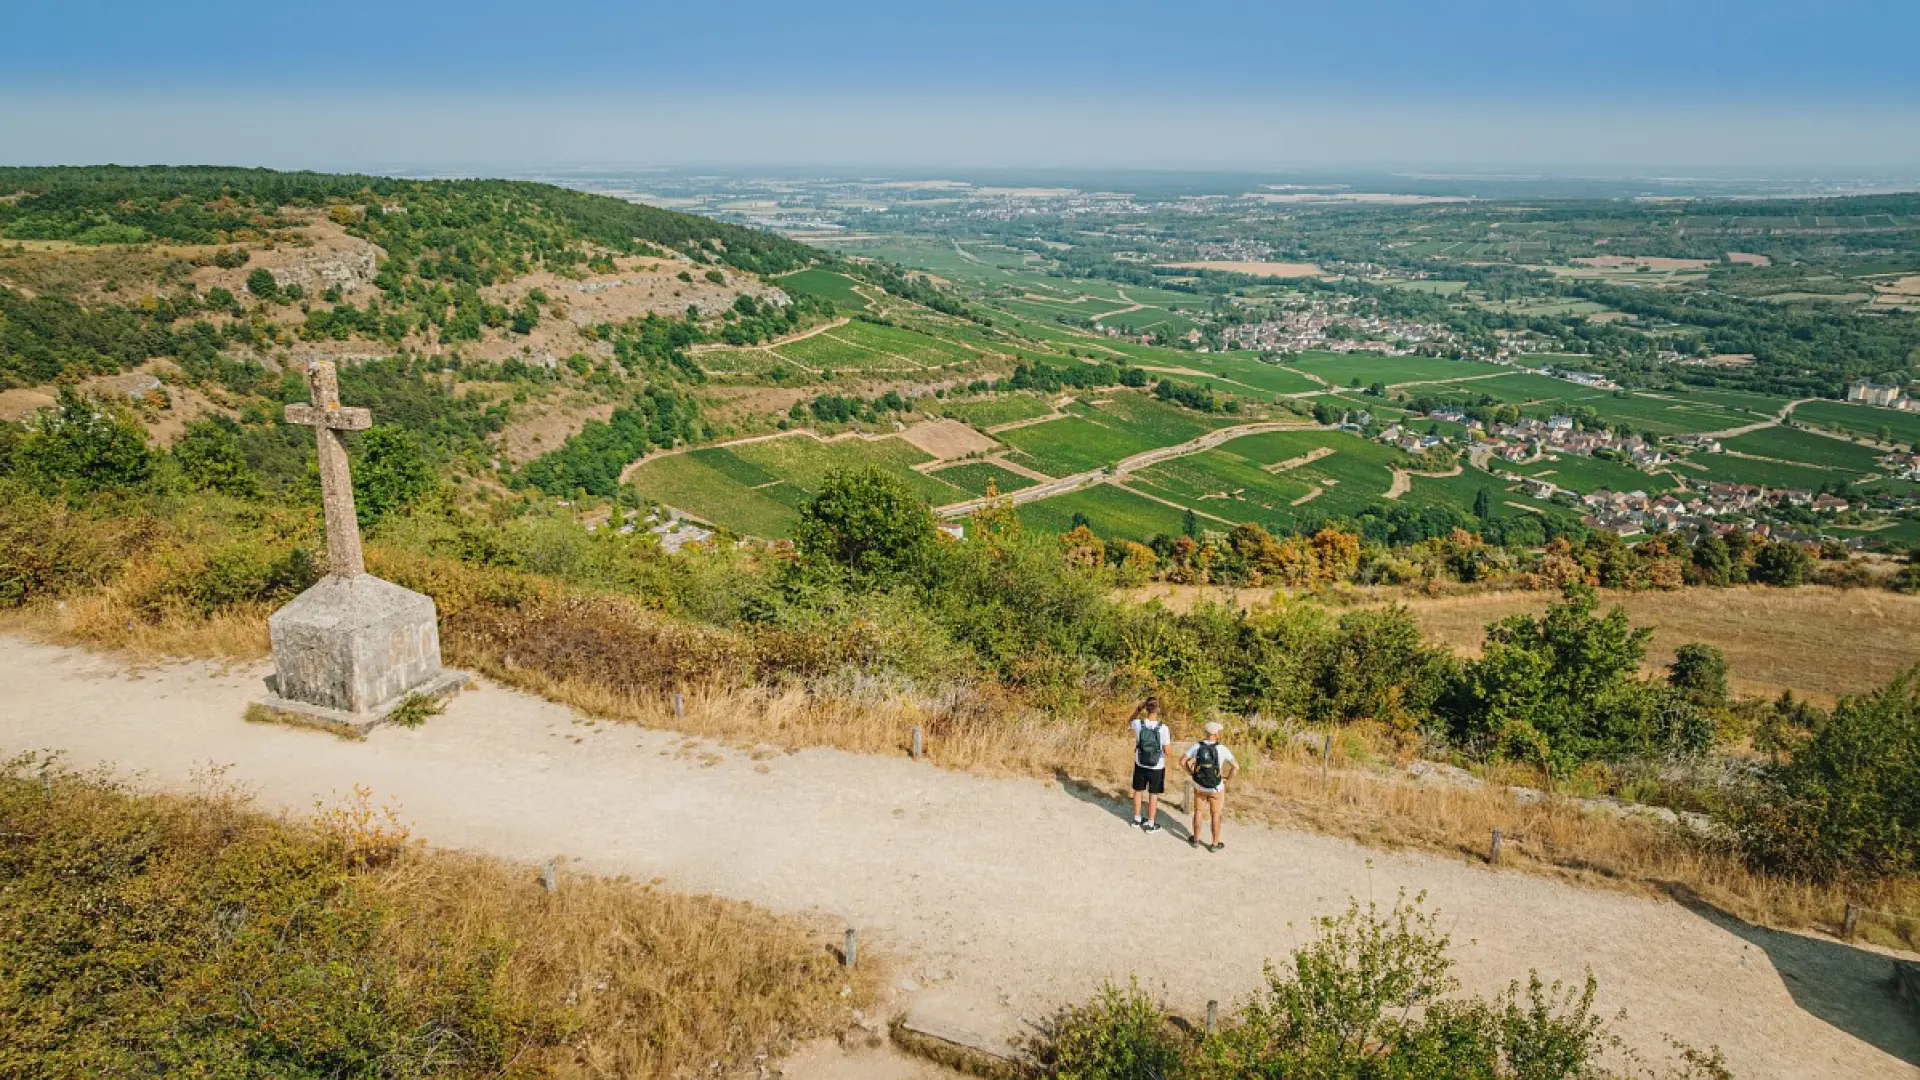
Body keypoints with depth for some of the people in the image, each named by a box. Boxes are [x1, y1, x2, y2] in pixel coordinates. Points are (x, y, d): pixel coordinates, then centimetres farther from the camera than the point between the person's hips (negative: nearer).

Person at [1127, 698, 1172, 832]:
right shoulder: (1163, 728, -23)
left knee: (1138, 791, 22)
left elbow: (1131, 722, 11)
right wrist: (1170, 737, 1)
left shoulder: (1138, 724, -16)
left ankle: (1137, 819, 37)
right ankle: (1150, 824, 25)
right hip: (1157, 767, -2)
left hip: (1140, 765, 2)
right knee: (1153, 795, 14)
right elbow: (1167, 751, -16)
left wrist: (1138, 708, 1)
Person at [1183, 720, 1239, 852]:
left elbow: (1182, 761, -9)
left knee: (1198, 812, 21)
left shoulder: (1197, 746, -15)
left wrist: (1190, 773, 6)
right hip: (1216, 788, -2)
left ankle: (1196, 840, 34)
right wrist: (1227, 779, -7)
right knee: (1215, 815, 16)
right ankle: (1215, 844, 27)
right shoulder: (1222, 749, -22)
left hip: (1199, 786, 2)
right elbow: (1236, 767, -24)